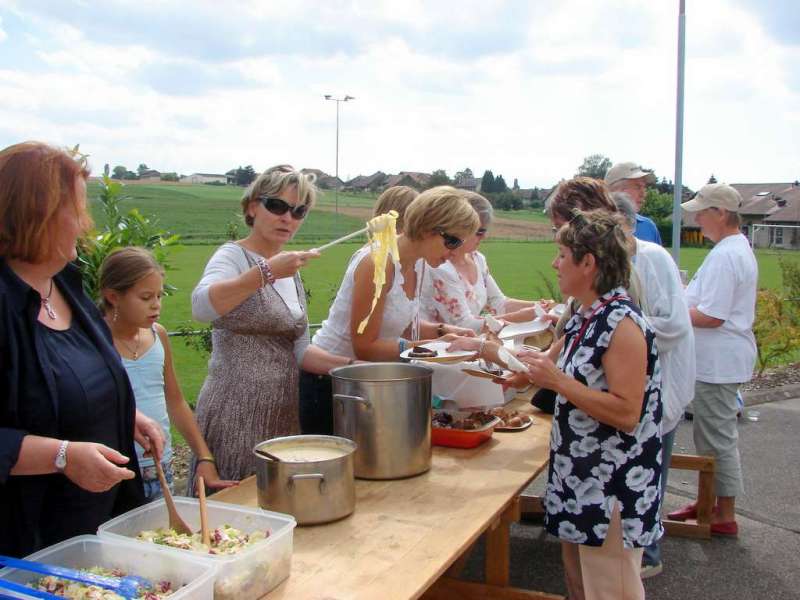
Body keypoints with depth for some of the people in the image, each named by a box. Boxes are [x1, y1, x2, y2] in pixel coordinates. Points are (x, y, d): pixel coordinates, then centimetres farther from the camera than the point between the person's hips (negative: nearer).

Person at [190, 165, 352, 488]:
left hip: (282, 416, 7)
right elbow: (201, 306, -28)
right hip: (236, 417, -7)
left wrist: (349, 365, 2)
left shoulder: (291, 273, 14)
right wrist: (266, 273, -35)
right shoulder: (233, 256, -7)